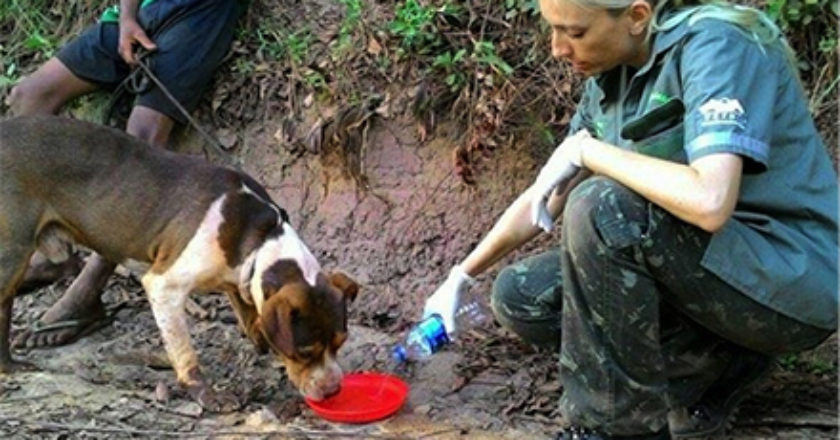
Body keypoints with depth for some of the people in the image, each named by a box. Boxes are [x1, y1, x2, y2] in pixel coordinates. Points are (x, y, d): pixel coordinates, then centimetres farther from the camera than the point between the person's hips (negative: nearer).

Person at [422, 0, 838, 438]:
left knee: (601, 208, -28)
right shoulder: (611, 78, 3)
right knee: (520, 296, 1)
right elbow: (545, 197, 14)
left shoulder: (714, 45, -21)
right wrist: (461, 276, 16)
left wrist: (586, 150, -23)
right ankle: (716, 365, 4)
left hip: (792, 280, -8)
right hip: (707, 267, 8)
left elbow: (709, 202, -36)